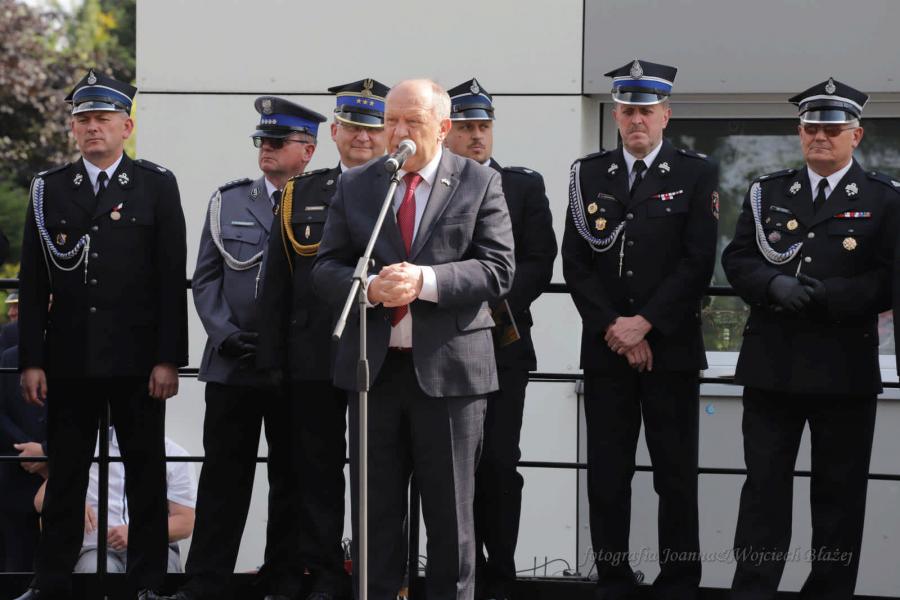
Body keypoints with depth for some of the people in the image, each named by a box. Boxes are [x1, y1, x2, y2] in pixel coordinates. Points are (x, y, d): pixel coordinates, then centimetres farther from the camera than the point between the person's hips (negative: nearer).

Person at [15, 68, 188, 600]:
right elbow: (33, 282, 6)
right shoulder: (49, 189, 8)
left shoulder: (157, 185, 2)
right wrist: (31, 360, -1)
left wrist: (168, 359, -8)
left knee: (146, 473, 4)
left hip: (137, 359, -2)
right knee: (65, 474, 6)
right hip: (69, 359, 2)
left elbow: (172, 277, -2)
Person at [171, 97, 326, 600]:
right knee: (224, 477, 3)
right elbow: (206, 278, 9)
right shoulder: (228, 201, 10)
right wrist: (226, 334, -5)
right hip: (232, 365, 2)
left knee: (291, 479, 7)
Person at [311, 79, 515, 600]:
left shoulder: (480, 184, 2)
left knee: (450, 513, 5)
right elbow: (326, 268, 6)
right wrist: (369, 287, -15)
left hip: (449, 368, -2)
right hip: (374, 367, 3)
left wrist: (426, 280, -20)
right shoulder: (355, 186, 9)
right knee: (374, 511, 8)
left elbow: (497, 269, -7)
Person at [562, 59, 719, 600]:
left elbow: (698, 263, -6)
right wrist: (617, 330, -8)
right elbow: (576, 263, 3)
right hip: (606, 350, 2)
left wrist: (645, 324, -12)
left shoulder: (697, 175, 2)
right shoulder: (588, 175, 9)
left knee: (677, 474, 1)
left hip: (673, 347, -2)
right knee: (607, 474, 3)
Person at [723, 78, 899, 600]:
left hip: (844, 367, -2)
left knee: (840, 489, 5)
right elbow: (738, 259, 5)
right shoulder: (768, 192, 11)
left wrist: (828, 295, -19)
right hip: (772, 362, 2)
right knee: (765, 483, 4)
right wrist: (773, 285, -15)